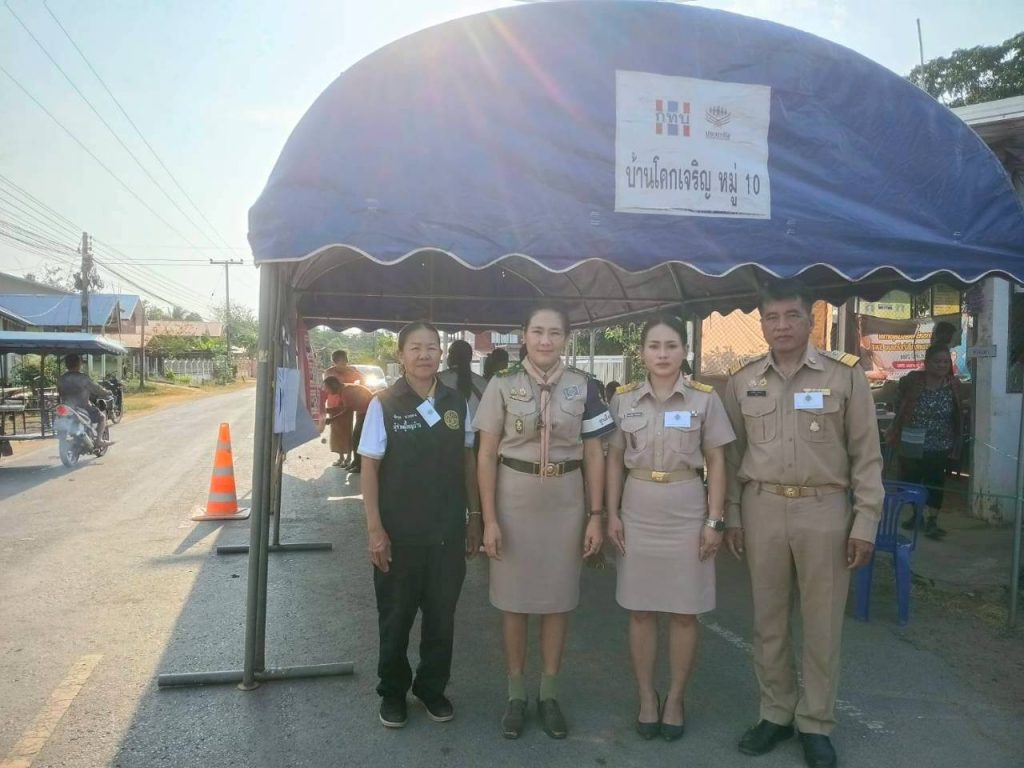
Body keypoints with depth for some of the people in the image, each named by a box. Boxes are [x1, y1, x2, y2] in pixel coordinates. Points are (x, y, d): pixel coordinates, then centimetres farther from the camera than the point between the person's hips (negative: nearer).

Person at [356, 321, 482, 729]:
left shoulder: (456, 403, 1)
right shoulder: (383, 404, -8)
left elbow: (468, 462, 8)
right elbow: (369, 467, -7)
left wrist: (475, 517, 7)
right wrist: (374, 528, -11)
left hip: (448, 530, 3)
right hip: (399, 531, -2)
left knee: (441, 615, 14)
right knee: (396, 616, 13)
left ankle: (433, 687, 34)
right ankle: (393, 691, 34)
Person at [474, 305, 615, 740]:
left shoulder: (583, 387, 1)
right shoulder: (502, 386, -3)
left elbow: (594, 456, 4)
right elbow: (486, 456, -3)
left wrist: (596, 516, 0)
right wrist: (489, 520, -7)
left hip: (565, 504, 1)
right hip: (514, 502, -1)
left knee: (559, 599, 10)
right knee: (513, 599, 9)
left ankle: (549, 693, 28)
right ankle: (516, 694, 26)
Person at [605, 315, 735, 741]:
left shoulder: (705, 399, -3)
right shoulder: (623, 399, 1)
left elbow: (716, 463, -1)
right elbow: (614, 460, 6)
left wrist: (715, 520, -5)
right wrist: (611, 514, 1)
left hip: (687, 511, -1)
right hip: (638, 511, 2)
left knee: (684, 612, 8)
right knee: (640, 610, 9)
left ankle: (675, 699, 25)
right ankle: (647, 698, 26)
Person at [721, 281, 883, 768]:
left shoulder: (846, 374, -3)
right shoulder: (742, 380, 4)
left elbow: (866, 454, -1)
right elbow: (732, 454, 9)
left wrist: (865, 521, -4)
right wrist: (731, 514, 6)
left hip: (824, 510, -2)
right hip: (762, 509, 2)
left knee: (822, 623, 8)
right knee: (768, 619, 12)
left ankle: (816, 724, 25)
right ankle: (776, 713, 29)